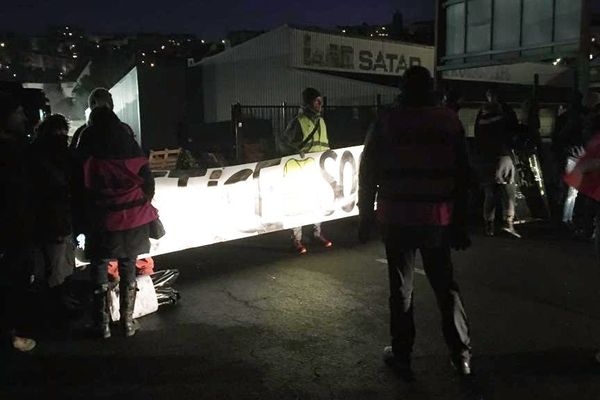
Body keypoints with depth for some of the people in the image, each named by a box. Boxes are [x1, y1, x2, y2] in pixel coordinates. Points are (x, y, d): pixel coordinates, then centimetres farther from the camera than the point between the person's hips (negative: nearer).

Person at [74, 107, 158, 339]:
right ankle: (128, 321, 16)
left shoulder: (87, 154, -6)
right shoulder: (131, 149, -2)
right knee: (128, 268, 11)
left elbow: (80, 189, -2)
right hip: (133, 222, 2)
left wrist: (84, 222, 8)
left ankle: (103, 324, 12)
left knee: (99, 268, 10)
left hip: (101, 223, -1)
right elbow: (148, 183, -1)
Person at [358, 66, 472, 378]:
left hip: (397, 218, -2)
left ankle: (401, 355, 16)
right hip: (438, 218, 2)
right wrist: (460, 223, 7)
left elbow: (368, 174, -3)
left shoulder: (386, 122, -3)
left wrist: (366, 217, 5)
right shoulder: (450, 121, 2)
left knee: (401, 288, 8)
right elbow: (462, 176, 1)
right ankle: (461, 355, 19)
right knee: (445, 285, 14)